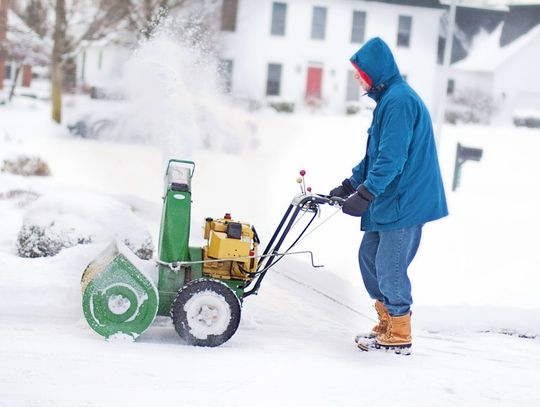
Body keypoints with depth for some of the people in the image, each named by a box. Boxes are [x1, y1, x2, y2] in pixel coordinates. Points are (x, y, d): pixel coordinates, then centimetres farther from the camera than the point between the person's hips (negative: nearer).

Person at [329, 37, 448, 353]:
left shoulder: (399, 100, -18)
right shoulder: (389, 99, 16)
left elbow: (391, 158, -24)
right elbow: (375, 155, 21)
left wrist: (364, 194, -25)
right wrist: (348, 186, 18)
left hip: (405, 202, -10)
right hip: (390, 200, 10)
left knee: (389, 267, -4)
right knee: (369, 256, 15)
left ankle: (399, 336, 9)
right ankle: (387, 323, 25)